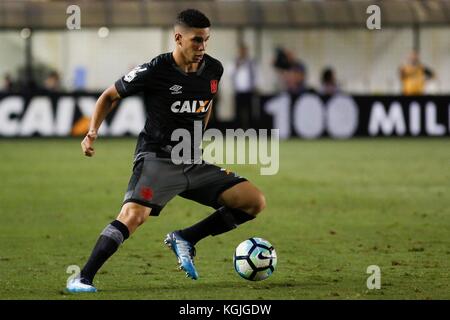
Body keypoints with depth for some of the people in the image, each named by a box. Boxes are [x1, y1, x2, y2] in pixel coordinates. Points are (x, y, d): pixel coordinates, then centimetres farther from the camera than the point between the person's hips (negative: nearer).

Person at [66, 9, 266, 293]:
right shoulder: (155, 71, -12)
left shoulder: (214, 69, 3)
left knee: (255, 202, -5)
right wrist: (93, 131, -12)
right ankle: (82, 279, -24)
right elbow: (110, 96, 1)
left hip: (193, 163, 6)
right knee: (134, 215, -32)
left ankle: (185, 239, 4)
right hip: (157, 159, -6)